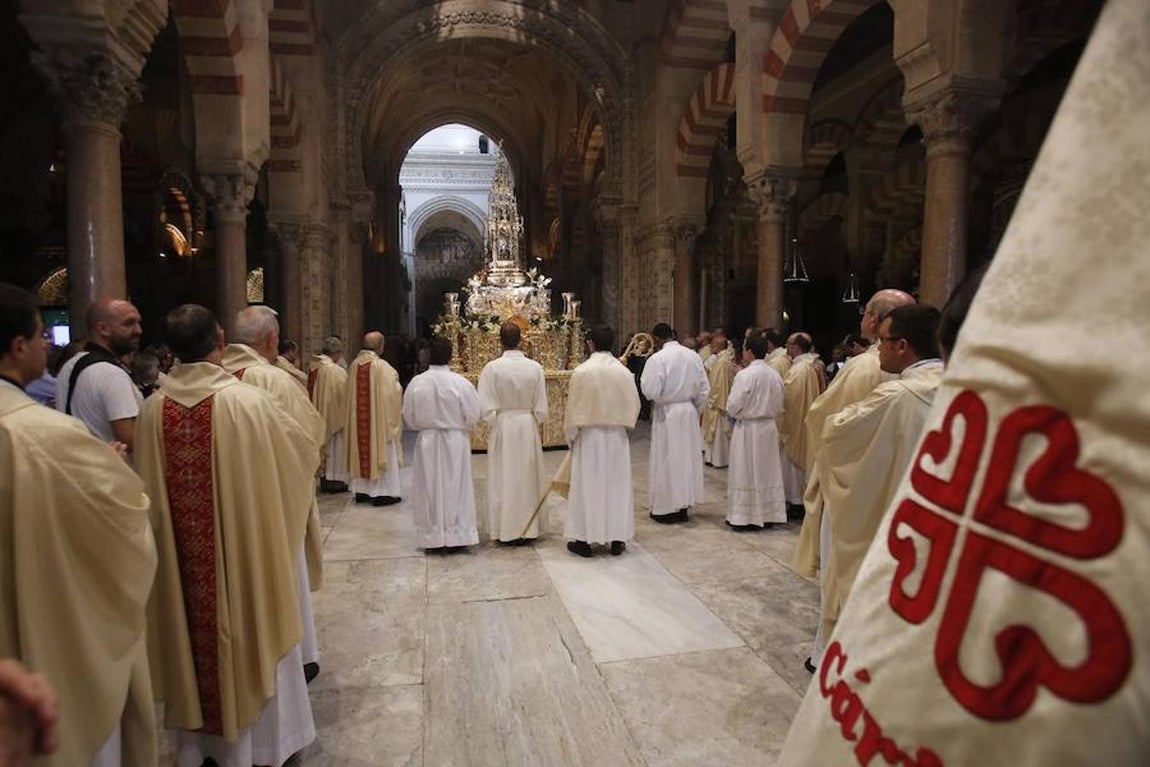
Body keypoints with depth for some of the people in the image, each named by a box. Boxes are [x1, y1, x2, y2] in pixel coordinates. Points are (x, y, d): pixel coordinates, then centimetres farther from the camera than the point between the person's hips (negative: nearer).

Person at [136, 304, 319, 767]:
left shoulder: (152, 409, -6)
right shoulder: (247, 400, -17)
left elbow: (149, 486, 4)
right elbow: (302, 451, -5)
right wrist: (306, 459, 17)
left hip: (181, 555, 3)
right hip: (244, 548, -3)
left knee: (192, 635, 20)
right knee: (249, 634, 14)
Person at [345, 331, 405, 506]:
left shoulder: (353, 366, 2)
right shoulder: (382, 366, -16)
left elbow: (351, 394, 11)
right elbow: (393, 393, -14)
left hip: (358, 419, 6)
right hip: (379, 418, -6)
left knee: (362, 451, 14)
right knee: (381, 451, 3)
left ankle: (361, 490, 21)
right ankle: (382, 492, 6)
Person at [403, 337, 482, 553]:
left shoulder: (417, 382, -9)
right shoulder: (460, 383, -15)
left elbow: (408, 416, 1)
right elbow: (473, 415, -8)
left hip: (426, 441, 2)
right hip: (455, 441, -1)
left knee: (430, 487, 11)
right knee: (455, 486, 10)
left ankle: (433, 538, 18)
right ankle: (456, 536, 15)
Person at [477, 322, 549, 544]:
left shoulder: (492, 368, -13)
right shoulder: (535, 367, -6)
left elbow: (487, 407, -13)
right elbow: (541, 407, -2)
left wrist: (495, 424, 3)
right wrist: (538, 428, 12)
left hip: (502, 426, -2)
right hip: (528, 425, 2)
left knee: (504, 478, 9)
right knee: (528, 476, 14)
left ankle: (506, 531, 16)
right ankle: (529, 528, 22)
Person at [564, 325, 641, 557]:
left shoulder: (581, 371, -13)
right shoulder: (624, 371, -5)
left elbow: (573, 408, -7)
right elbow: (633, 406, 3)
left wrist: (570, 435, 6)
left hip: (589, 436, -2)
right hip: (617, 436, 3)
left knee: (587, 485, 7)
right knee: (616, 484, 11)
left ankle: (583, 539, 13)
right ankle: (617, 539, 17)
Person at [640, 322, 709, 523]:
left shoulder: (656, 359, -15)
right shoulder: (693, 356, 0)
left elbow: (650, 391, -17)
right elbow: (704, 388, 3)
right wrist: (696, 410, 14)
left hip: (666, 413, -5)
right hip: (689, 412, 5)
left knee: (666, 461, 5)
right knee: (687, 458, 14)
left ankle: (666, 509, 13)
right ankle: (683, 506, 23)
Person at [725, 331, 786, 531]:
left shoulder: (745, 375, -18)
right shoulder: (775, 374, 0)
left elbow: (733, 406, -14)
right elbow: (779, 405, 7)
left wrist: (737, 414, 6)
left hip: (747, 428, -5)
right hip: (769, 427, 6)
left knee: (745, 472, 4)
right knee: (767, 471, 14)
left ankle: (743, 517, 9)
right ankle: (768, 515, 22)